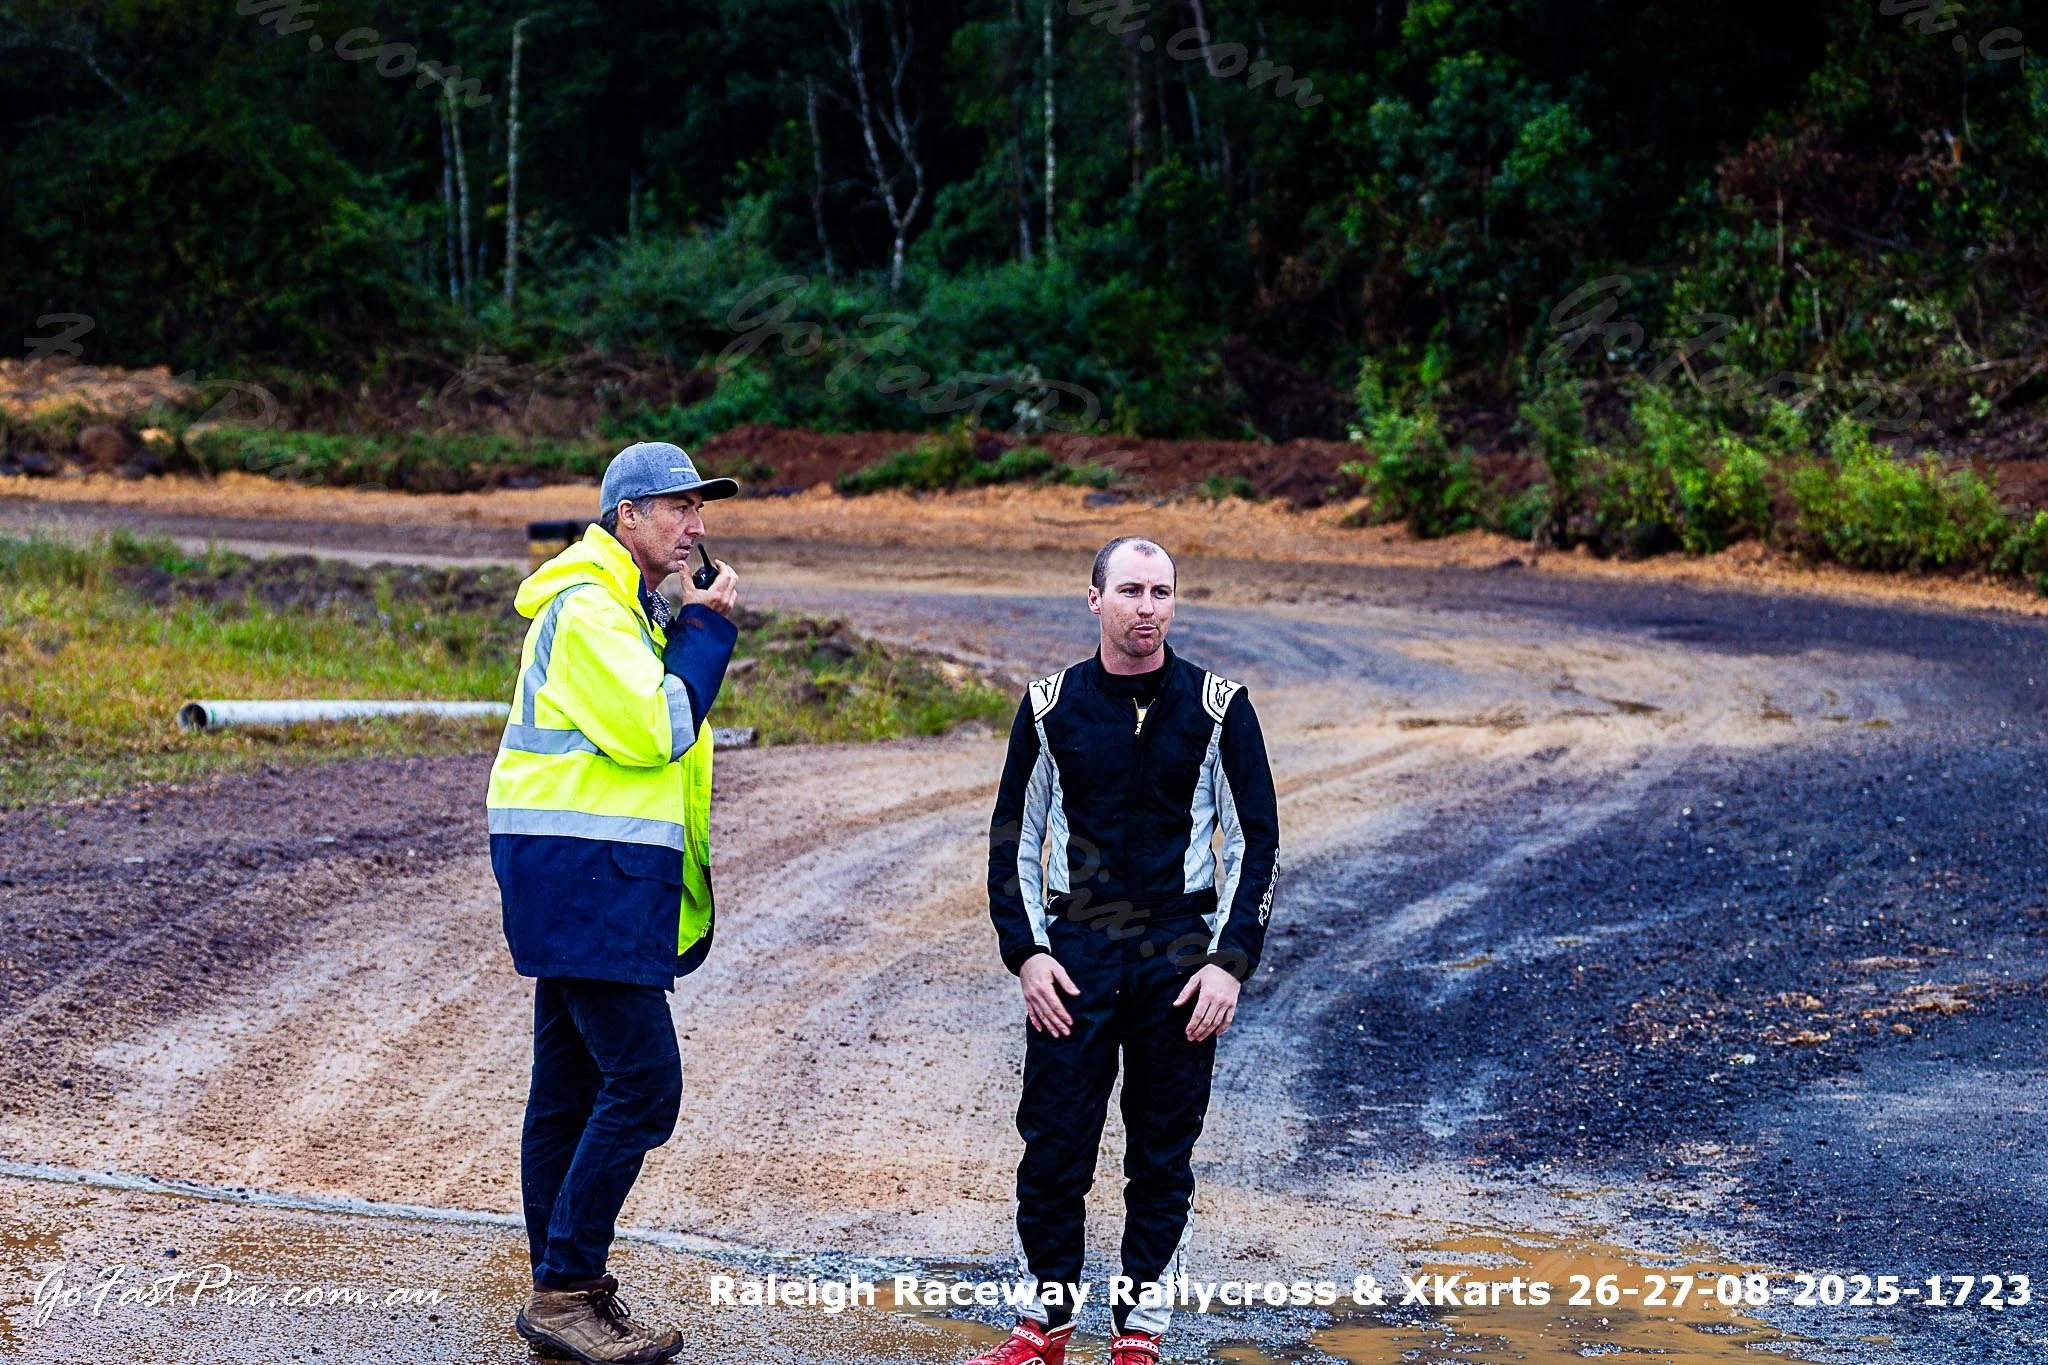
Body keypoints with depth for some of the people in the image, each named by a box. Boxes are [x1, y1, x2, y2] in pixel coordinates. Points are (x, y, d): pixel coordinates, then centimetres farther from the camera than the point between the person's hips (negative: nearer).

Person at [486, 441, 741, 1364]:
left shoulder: (628, 603, 20)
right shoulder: (587, 605, -13)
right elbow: (654, 730, -19)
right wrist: (704, 627, -11)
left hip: (591, 872, 11)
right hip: (584, 871, -11)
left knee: (574, 1082, 12)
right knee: (643, 1081, -13)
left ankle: (563, 1291, 18)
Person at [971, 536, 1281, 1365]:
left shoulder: (1217, 706, 0)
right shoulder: (1050, 706, 3)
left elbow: (1256, 842, 3)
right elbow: (1014, 838, 8)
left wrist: (1231, 961, -6)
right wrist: (1025, 952, -3)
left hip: (1179, 964, 0)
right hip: (1073, 957, 1)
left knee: (1163, 1161, 6)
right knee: (1052, 1149, 1)